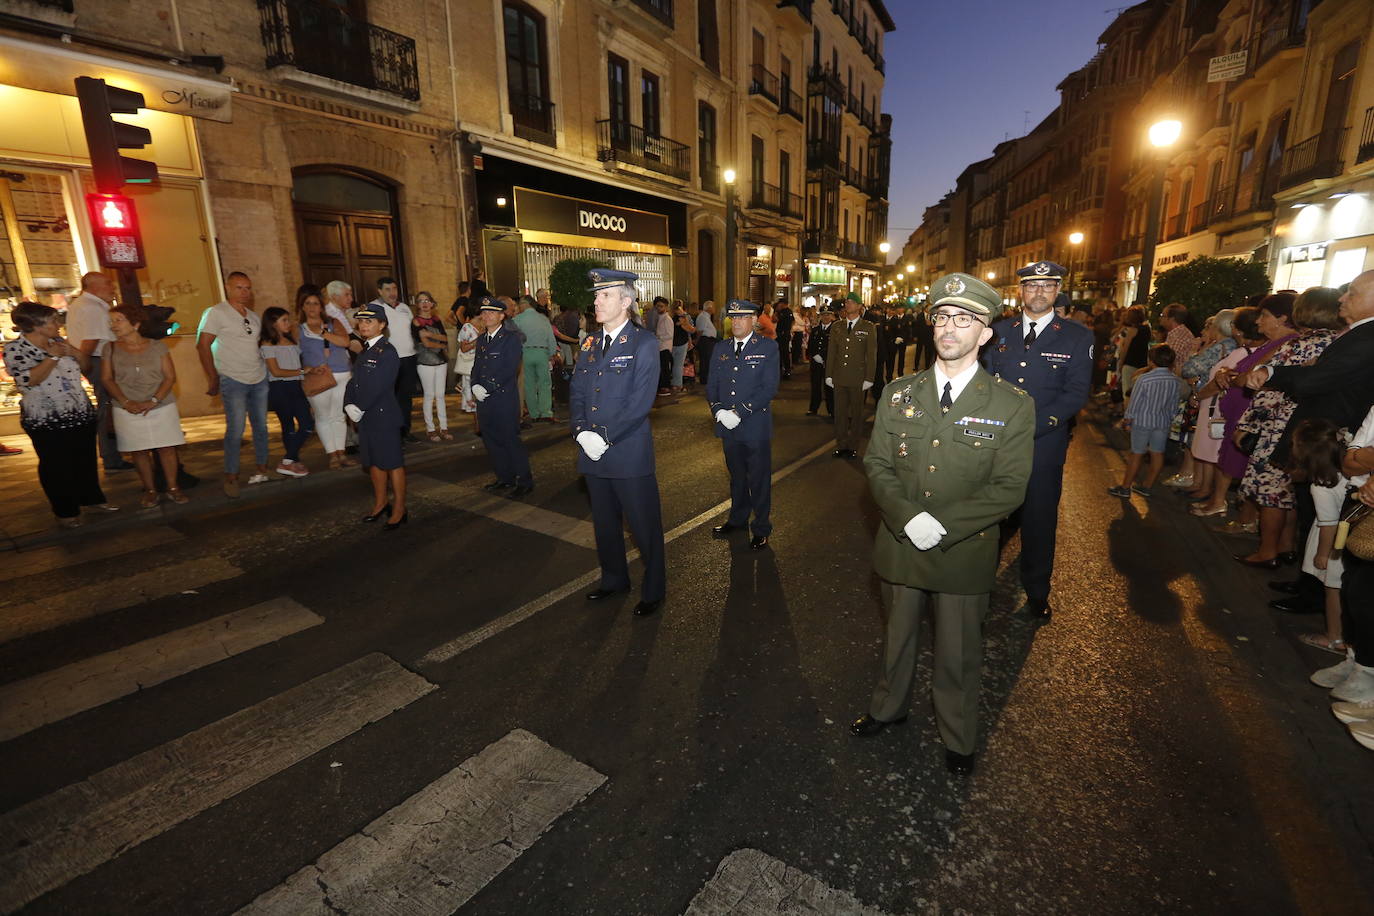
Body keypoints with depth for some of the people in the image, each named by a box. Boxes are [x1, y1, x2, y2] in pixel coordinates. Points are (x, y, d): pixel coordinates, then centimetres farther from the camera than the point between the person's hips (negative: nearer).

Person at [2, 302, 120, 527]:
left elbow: (87, 367, 12)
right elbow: (29, 379, -21)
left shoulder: (58, 341, 8)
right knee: (56, 466, 5)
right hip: (46, 421, -5)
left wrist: (74, 352, -6)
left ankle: (92, 498, 29)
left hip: (81, 414, 5)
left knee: (86, 460, 14)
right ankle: (65, 511, 15)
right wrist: (52, 357, -18)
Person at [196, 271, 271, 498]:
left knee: (261, 426, 9)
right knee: (235, 430, -6)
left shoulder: (254, 316, 13)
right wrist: (213, 379, -8)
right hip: (233, 381, -6)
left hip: (260, 379, 6)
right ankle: (231, 478, 4)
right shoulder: (216, 313, -6)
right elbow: (202, 346, -8)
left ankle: (262, 469, 19)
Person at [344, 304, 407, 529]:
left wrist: (360, 408, -13)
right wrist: (349, 406, -2)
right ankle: (380, 503, 30)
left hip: (383, 415, -8)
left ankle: (399, 510, 9)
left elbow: (377, 386, -18)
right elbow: (354, 381, 11)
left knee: (392, 463, 0)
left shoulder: (387, 352, -12)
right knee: (373, 461, 16)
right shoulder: (365, 350, 14)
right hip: (365, 416, 8)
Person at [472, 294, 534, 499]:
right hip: (484, 400, 7)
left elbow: (511, 369, -15)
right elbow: (477, 366, 17)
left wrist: (488, 388, -16)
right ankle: (505, 478, 25)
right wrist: (475, 386, -3)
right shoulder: (481, 339, 16)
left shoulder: (511, 338, -6)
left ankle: (524, 482, 7)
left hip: (504, 399, -7)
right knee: (491, 441, 12)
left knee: (511, 439, -4)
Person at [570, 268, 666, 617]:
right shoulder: (590, 343, 12)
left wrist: (605, 437, -18)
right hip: (593, 454, 6)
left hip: (629, 453, -6)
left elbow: (640, 402, -16)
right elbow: (577, 394, 10)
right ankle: (614, 579, 39)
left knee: (644, 525, 5)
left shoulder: (644, 343, -8)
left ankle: (653, 591, 24)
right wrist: (581, 432, -8)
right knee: (604, 523, 19)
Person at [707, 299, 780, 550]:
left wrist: (739, 413, -19)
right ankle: (738, 519, 38)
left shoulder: (768, 347, -6)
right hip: (728, 426, 5)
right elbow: (712, 385, 9)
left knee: (759, 479, 7)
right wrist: (718, 410, -10)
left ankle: (761, 529, 22)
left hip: (756, 427, -4)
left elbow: (769, 388, -14)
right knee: (736, 477, 19)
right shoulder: (722, 349, 10)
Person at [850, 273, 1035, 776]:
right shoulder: (897, 394, 0)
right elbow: (877, 465, -2)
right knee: (897, 636, 23)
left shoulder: (1012, 406, -8)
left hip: (964, 555, -2)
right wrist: (907, 518, -19)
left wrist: (942, 525, -22)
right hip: (900, 546, 3)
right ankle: (889, 707, 49)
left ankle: (958, 739, 42)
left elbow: (1009, 488, -11)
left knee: (958, 654, 15)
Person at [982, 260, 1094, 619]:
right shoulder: (1000, 330, 8)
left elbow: (1076, 394, -7)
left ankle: (1037, 591, 26)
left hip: (1044, 444, -2)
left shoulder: (1077, 337, 0)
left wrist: (1029, 426, -18)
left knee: (1039, 519, 8)